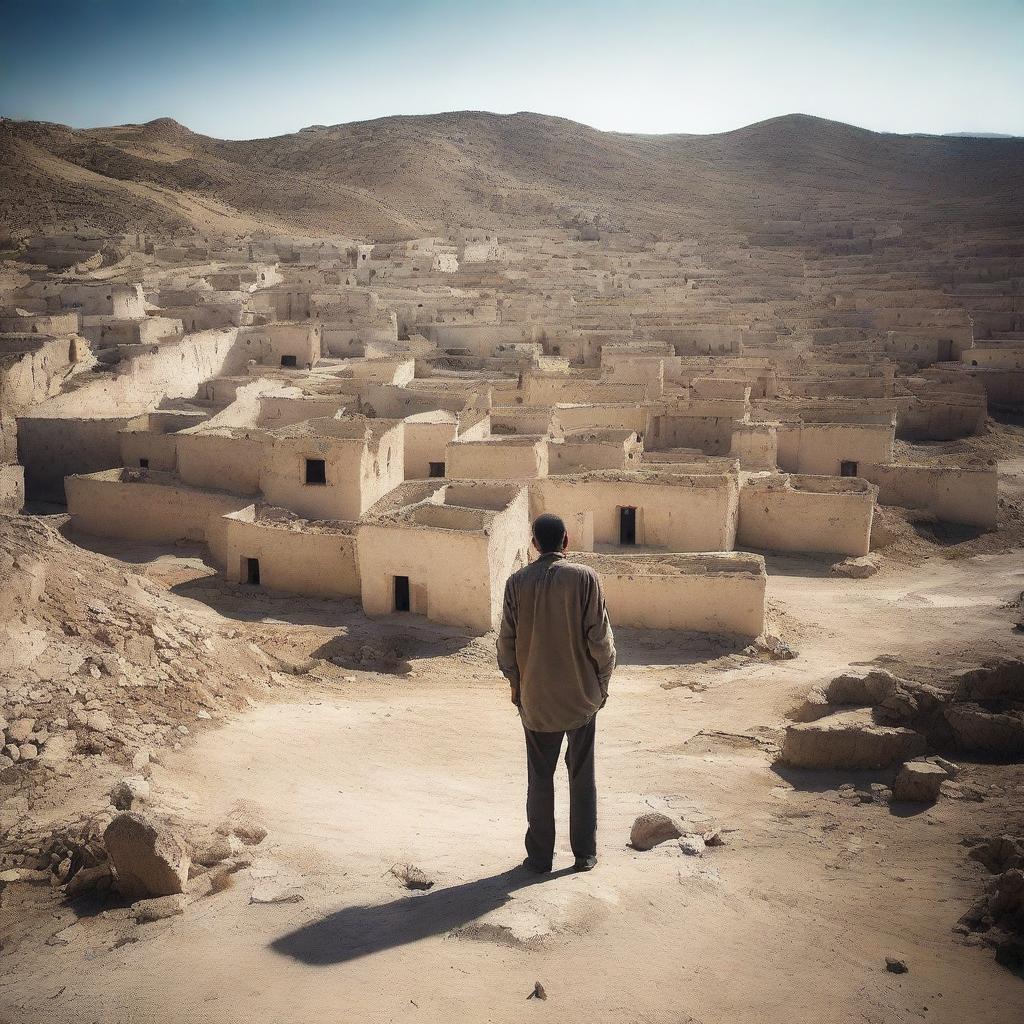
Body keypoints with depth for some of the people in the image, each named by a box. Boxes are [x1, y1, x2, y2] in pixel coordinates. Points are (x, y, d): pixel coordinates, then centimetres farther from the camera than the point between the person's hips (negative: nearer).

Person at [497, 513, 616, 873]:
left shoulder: (517, 582, -5)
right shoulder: (585, 578, -10)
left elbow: (507, 640, -1)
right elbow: (600, 637, -9)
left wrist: (514, 682, 13)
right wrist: (603, 681, 5)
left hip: (536, 697, 1)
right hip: (581, 694, -1)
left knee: (540, 778, 11)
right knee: (582, 775, 12)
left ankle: (540, 856, 18)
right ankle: (585, 853, 21)